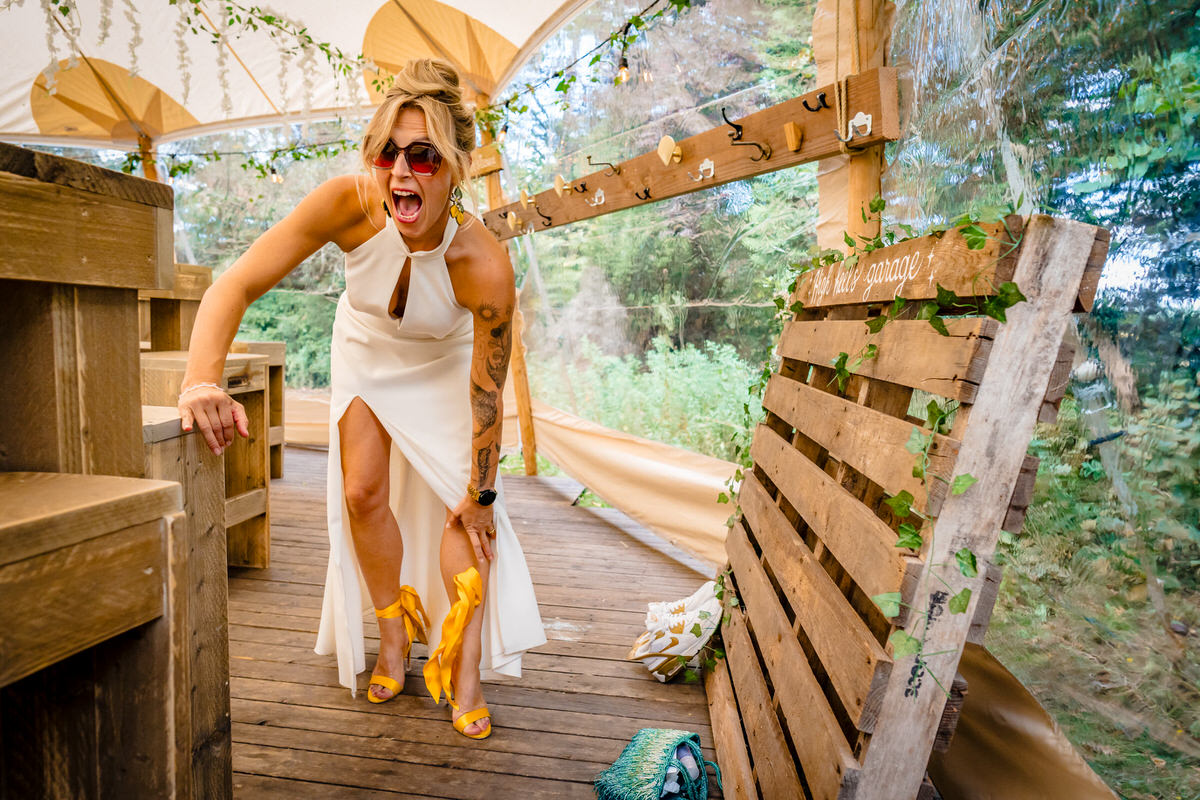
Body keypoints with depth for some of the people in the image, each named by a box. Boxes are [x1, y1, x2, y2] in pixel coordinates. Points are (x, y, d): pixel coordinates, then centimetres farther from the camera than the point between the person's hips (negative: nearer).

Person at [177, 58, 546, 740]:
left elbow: (487, 392, -28)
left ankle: (464, 672, 5)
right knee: (363, 493, -1)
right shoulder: (348, 205, -35)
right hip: (365, 351, 2)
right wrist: (203, 380, -48)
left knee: (462, 502, -7)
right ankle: (397, 634, 20)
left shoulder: (485, 266, -39)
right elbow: (238, 285, -31)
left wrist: (481, 494, -18)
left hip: (443, 365, -2)